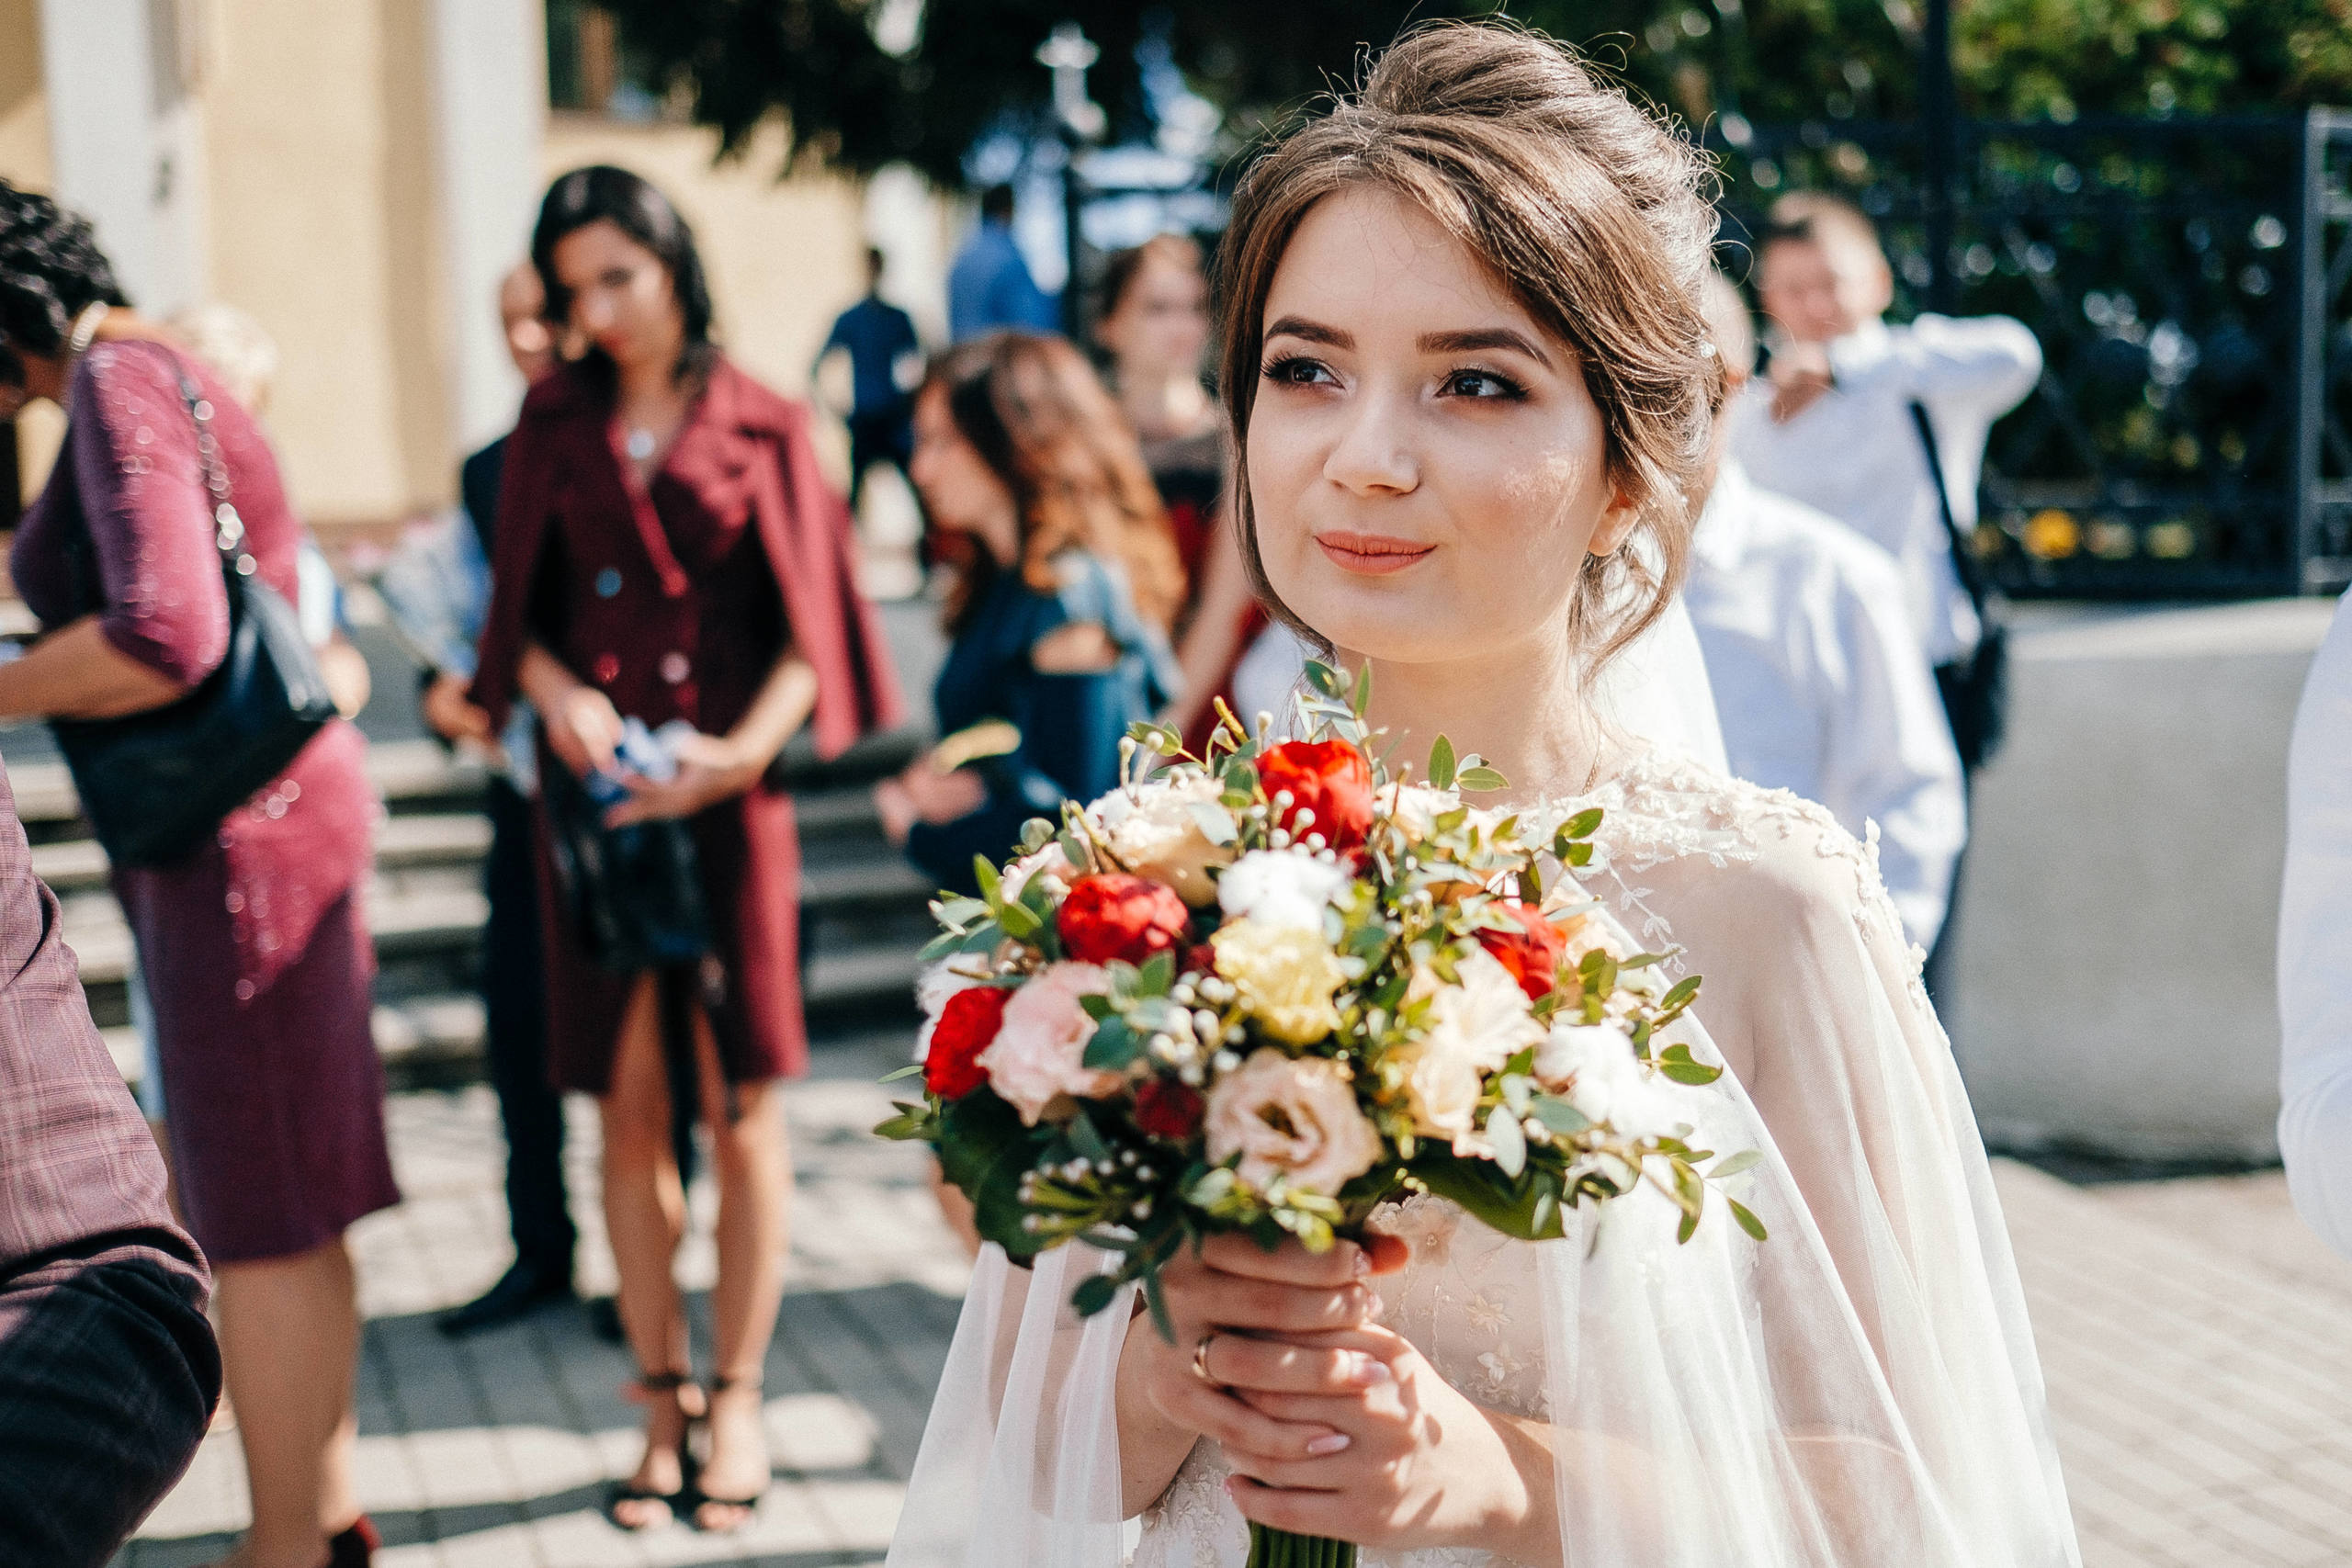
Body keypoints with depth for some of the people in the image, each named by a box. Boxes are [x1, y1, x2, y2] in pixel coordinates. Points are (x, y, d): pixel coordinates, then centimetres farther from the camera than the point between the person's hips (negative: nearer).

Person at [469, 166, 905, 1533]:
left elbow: (806, 632, 0)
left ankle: (738, 1398, 11)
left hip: (728, 799, -2)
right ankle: (664, 1403, 13)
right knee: (630, 1109, 3)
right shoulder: (554, 428, 11)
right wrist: (555, 691, -12)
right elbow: (521, 613, 9)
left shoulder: (762, 428, 4)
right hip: (597, 794, 2)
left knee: (740, 1106, -1)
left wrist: (740, 752, -16)